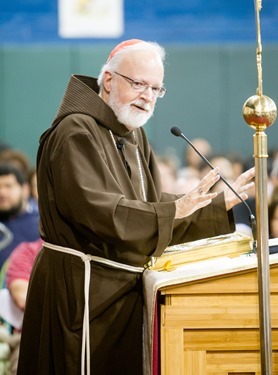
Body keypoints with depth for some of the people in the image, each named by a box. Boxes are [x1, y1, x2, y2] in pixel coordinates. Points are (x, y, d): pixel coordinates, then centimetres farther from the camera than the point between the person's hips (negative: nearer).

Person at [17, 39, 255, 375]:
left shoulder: (133, 136, 15)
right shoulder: (77, 133, -15)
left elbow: (153, 206, 17)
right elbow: (96, 209, -27)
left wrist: (221, 203, 8)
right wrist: (172, 210, -33)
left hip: (121, 287, 9)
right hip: (82, 287, -9)